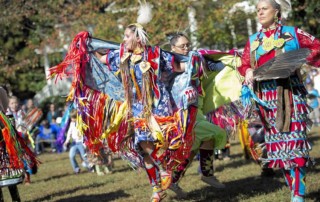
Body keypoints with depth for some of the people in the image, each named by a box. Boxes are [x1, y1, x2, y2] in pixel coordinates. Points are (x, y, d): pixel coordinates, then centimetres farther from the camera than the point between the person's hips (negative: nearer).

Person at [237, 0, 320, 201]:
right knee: (277, 141, 4)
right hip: (266, 96, 4)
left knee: (294, 138, -10)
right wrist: (248, 72, -9)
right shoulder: (253, 40, 15)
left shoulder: (292, 33, 4)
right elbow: (244, 64, 13)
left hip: (290, 93, -4)